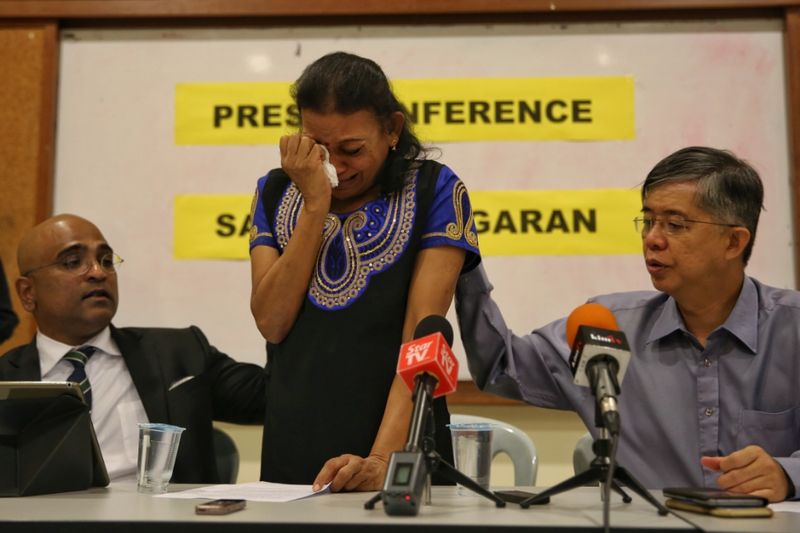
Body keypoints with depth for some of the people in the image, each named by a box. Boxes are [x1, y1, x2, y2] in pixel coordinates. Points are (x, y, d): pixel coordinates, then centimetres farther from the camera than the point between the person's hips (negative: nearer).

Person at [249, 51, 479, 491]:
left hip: (400, 448, -3)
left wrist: (383, 459, -25)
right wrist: (315, 204, -13)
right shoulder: (276, 191, 4)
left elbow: (422, 339, -15)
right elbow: (272, 323, -7)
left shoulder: (433, 191, -7)